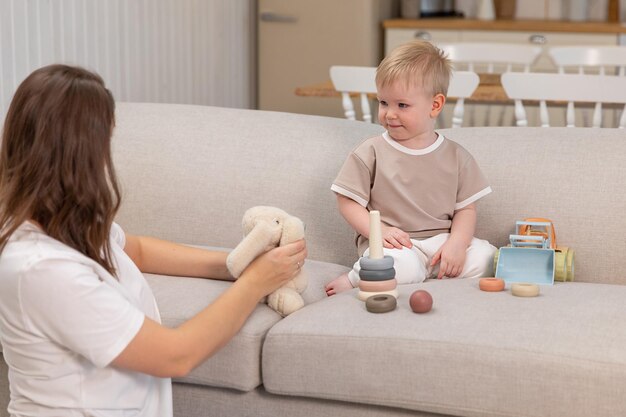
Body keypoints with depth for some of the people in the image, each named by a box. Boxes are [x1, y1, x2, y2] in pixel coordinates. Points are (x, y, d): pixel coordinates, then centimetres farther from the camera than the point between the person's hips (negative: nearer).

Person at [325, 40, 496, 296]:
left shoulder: (456, 157, 7)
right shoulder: (370, 153, 1)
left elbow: (465, 208, 8)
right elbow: (348, 202, 0)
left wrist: (457, 243, -12)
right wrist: (378, 230, -16)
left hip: (441, 242, 5)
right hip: (393, 245, -5)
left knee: (485, 256, -19)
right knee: (404, 266, -36)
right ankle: (355, 279, -6)